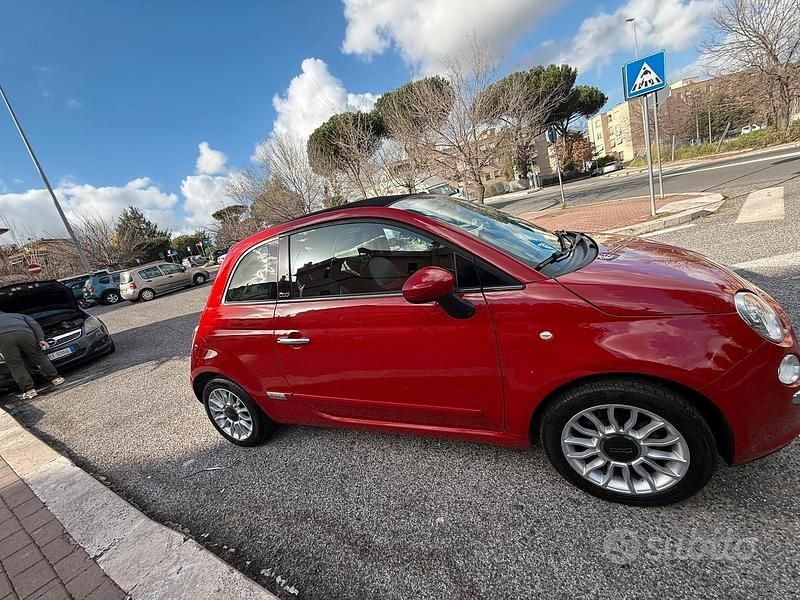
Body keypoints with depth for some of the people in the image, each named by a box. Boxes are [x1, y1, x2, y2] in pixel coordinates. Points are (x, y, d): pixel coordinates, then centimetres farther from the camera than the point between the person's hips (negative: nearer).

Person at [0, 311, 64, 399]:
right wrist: (41, 339, 10)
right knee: (38, 357, 13)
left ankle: (29, 390, 0)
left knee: (15, 365, 3)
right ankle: (55, 378, 15)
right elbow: (34, 324, 20)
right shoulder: (19, 316, 38)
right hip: (24, 332, 1)